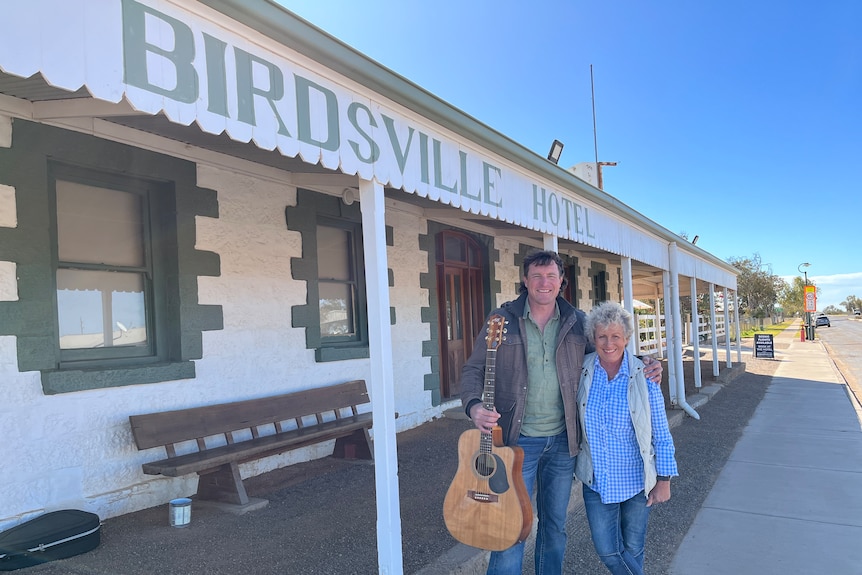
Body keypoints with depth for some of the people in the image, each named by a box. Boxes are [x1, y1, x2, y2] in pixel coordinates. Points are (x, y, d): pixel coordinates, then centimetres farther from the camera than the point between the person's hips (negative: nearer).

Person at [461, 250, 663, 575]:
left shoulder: (577, 322, 3)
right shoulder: (502, 319, -5)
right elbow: (474, 369, -3)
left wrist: (643, 366, -4)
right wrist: (474, 406, -22)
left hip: (562, 440, 3)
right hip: (517, 439, -3)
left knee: (555, 524, 19)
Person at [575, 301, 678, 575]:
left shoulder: (643, 377, -12)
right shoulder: (582, 372, -7)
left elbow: (661, 434, -7)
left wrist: (664, 480, -5)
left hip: (636, 480, -1)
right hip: (596, 481, 2)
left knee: (632, 549, 15)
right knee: (607, 552, 5)